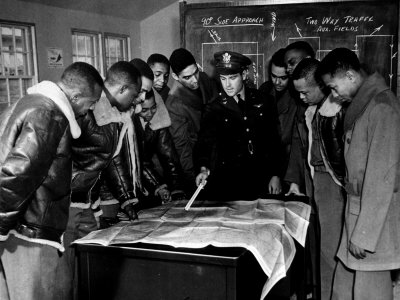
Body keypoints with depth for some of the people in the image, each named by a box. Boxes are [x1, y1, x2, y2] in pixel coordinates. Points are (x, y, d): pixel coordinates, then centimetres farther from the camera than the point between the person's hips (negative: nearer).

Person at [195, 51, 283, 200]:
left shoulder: (261, 101, 5)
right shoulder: (214, 109, 0)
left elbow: (273, 140, 9)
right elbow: (206, 142, -10)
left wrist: (276, 175, 5)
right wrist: (204, 168, -30)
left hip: (261, 181, 2)